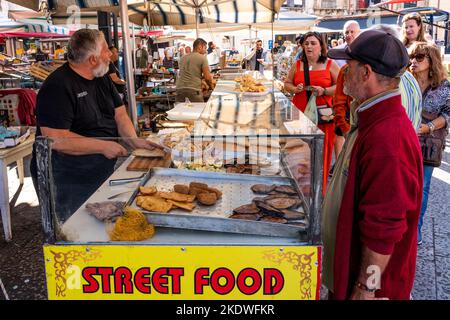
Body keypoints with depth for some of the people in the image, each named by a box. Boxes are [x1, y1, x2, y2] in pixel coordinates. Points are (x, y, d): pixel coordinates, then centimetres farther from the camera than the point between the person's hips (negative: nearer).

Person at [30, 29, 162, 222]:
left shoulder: (102, 79, 8)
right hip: (69, 183, -8)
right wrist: (103, 146, -24)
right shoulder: (57, 87, -20)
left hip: (104, 170, 8)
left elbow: (119, 113, 9)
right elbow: (55, 139, -26)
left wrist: (134, 140, -10)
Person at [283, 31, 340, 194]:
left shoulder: (330, 64, 5)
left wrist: (324, 91, -14)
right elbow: (287, 83, 18)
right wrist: (294, 89, -4)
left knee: (321, 151, -1)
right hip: (299, 113, 2)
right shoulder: (297, 65, 12)